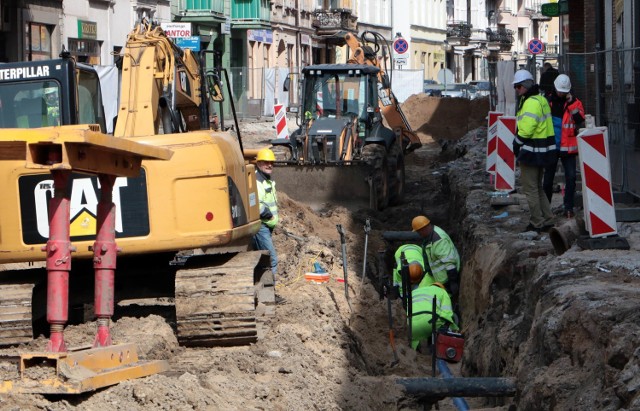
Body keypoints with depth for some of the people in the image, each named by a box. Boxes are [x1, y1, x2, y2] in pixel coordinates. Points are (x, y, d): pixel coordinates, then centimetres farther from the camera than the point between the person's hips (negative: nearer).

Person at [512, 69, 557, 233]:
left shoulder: (531, 103, -19)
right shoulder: (541, 100, 14)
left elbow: (525, 130, -24)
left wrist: (516, 144, -9)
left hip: (532, 151, -10)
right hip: (542, 151, 10)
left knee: (530, 188, -2)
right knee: (537, 187, 19)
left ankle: (536, 223, 2)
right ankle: (547, 220, 21)